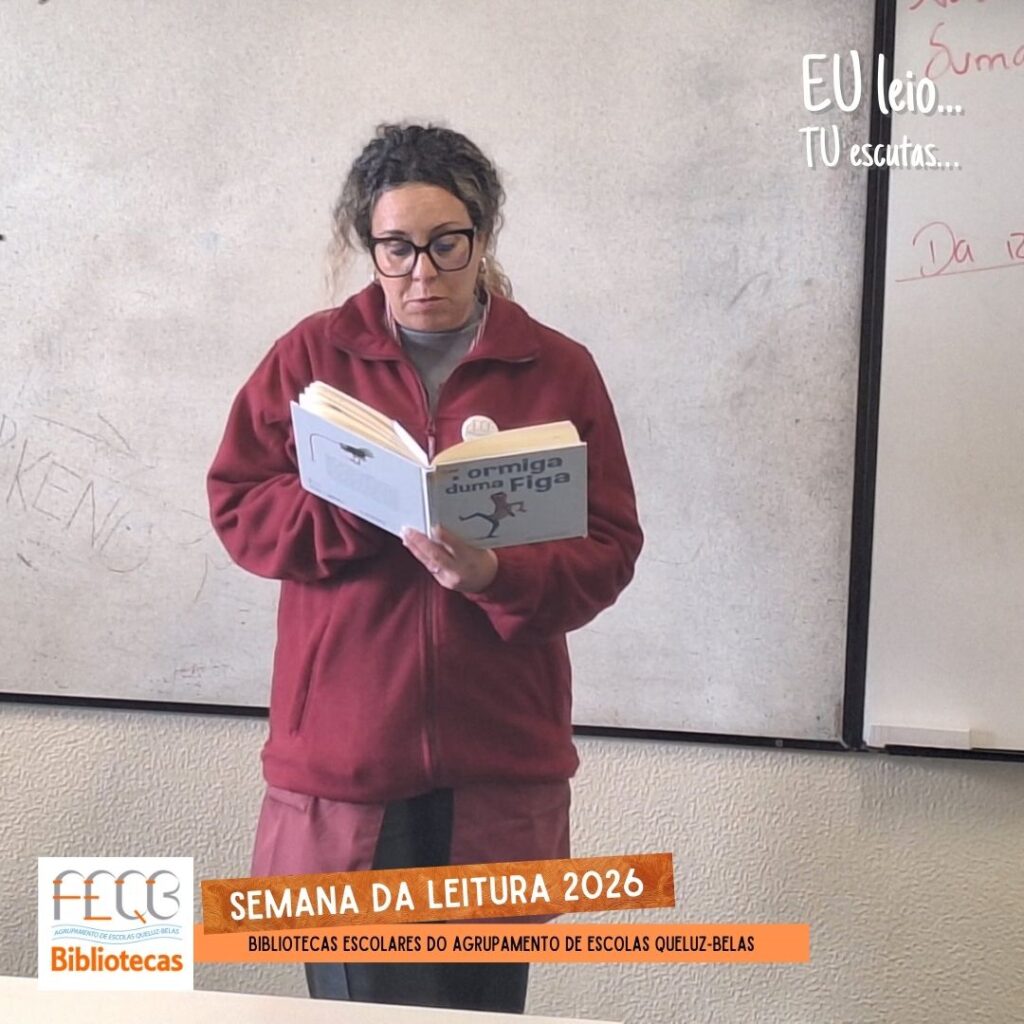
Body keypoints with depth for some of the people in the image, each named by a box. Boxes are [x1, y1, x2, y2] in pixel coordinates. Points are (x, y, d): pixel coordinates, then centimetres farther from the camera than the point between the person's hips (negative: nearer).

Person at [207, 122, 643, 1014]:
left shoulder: (559, 369, 1)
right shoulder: (311, 354, 3)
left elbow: (608, 548, -1)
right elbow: (238, 508, 0)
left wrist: (496, 575, -20)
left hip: (501, 756, 1)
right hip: (345, 750, 0)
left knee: (484, 1000, 15)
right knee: (364, 997, 7)